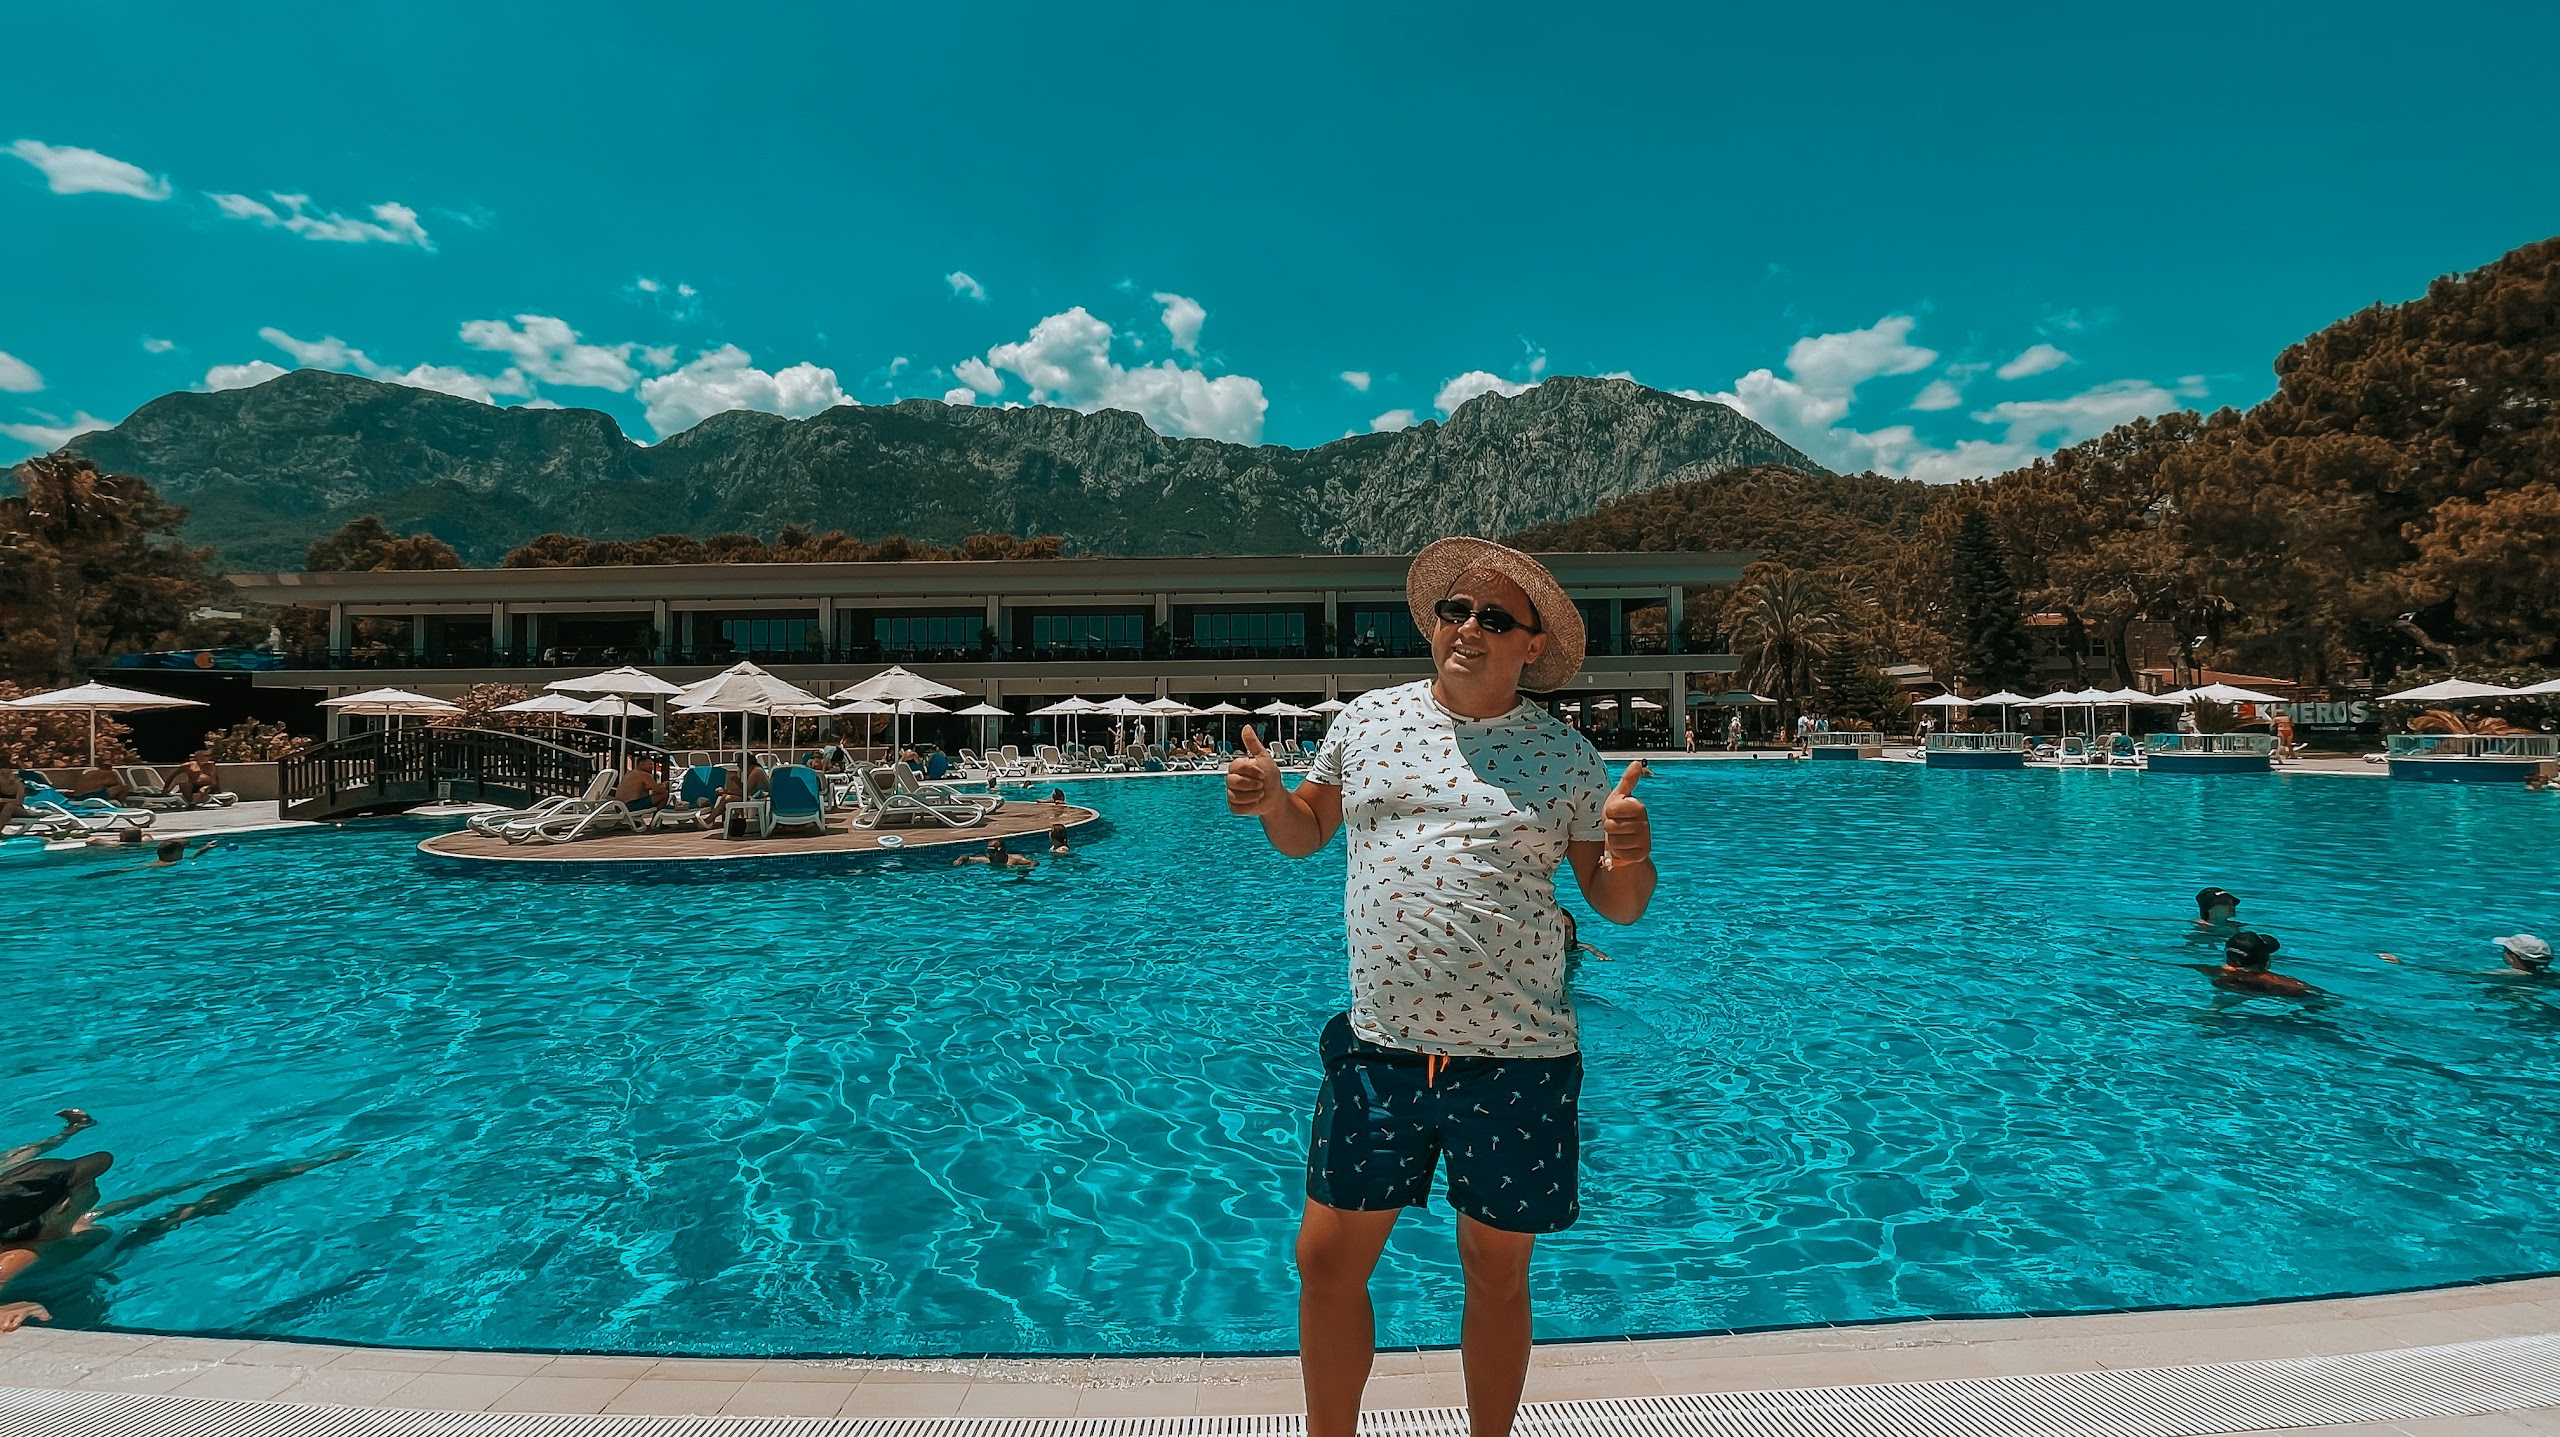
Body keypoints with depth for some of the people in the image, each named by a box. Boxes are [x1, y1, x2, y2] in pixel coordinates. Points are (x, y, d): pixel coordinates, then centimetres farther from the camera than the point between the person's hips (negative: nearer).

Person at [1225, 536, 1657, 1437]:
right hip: (1378, 1049, 2)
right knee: (1326, 1260, 9)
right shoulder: (1368, 719, 4)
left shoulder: (1566, 755, -1)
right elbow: (1305, 833, 14)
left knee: (1497, 1270, 16)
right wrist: (1268, 798, -7)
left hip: (1514, 1060, -1)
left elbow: (1618, 905, 3)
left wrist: (1631, 855, -18)